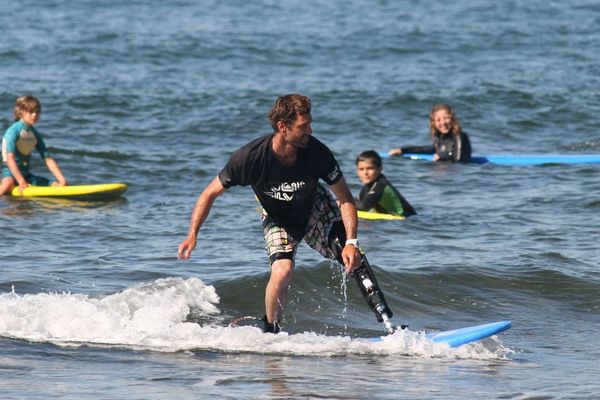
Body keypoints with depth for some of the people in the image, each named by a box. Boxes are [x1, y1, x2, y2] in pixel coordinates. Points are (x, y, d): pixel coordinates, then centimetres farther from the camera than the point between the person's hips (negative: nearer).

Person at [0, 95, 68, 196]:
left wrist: (62, 180, -6)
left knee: (56, 185, -4)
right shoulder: (13, 131, -12)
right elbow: (10, 159, -22)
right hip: (10, 172, -7)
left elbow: (48, 160, 7)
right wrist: (21, 182, -32)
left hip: (26, 174, 7)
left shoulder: (36, 134, 9)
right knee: (9, 183, -41)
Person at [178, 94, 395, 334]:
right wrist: (192, 235, -28)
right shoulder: (250, 158, -33)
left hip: (315, 209, 2)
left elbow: (345, 198, -18)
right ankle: (270, 331, -2)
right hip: (278, 220, -2)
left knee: (354, 259, -15)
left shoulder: (317, 153, -29)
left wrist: (351, 242, -27)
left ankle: (387, 323, -6)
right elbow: (210, 194, -20)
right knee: (282, 271, -25)